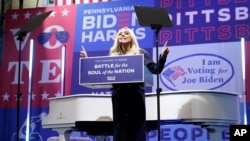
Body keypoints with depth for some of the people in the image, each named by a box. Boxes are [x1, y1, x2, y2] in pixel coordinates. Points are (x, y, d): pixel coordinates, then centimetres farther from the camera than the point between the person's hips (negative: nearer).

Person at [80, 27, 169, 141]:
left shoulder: (141, 53, 8)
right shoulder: (113, 55, 15)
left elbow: (155, 70, 2)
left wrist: (163, 56, -12)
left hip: (135, 94, -2)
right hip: (118, 94, 3)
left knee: (136, 127, -4)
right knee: (120, 129, 3)